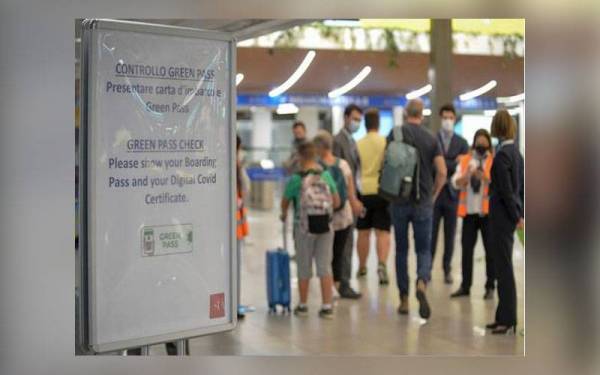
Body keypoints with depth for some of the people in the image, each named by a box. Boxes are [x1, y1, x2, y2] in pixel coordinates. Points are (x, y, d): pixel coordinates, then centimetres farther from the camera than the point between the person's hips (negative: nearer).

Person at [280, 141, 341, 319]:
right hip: (325, 226, 2)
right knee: (325, 267, 8)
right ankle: (327, 306, 7)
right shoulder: (326, 176, -1)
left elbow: (285, 202, 5)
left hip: (304, 227, -2)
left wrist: (284, 214, 26)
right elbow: (336, 202, 5)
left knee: (304, 268, 11)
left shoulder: (295, 179, -9)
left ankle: (303, 306, 23)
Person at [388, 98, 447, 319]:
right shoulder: (431, 139, 2)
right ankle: (422, 284, -22)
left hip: (400, 201, 0)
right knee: (424, 249, 7)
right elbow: (442, 172, -5)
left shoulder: (396, 134, -3)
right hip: (423, 202, 0)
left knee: (401, 250, 11)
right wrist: (434, 195, 9)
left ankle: (404, 300, 14)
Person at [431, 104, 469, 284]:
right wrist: (453, 165, -13)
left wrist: (442, 165, -12)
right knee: (431, 234, 1)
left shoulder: (462, 143, 7)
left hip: (452, 194, 2)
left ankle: (447, 269, 16)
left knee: (450, 235, 7)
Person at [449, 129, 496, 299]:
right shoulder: (465, 160, 12)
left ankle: (490, 287, 8)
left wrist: (484, 177, -23)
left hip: (488, 212, -2)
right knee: (466, 248, 4)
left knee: (490, 249, 0)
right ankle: (465, 286, 12)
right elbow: (455, 183, 3)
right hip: (469, 211, 3)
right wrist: (467, 174, -15)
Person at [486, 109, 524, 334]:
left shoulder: (502, 154, -17)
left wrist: (516, 217, -9)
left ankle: (508, 321, 3)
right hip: (510, 215, 9)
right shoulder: (516, 152, 10)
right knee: (503, 267, 14)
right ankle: (503, 316, 21)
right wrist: (520, 213, 13)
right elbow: (521, 187, 13)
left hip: (502, 216, -9)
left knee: (504, 268, -3)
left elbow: (506, 191, -17)